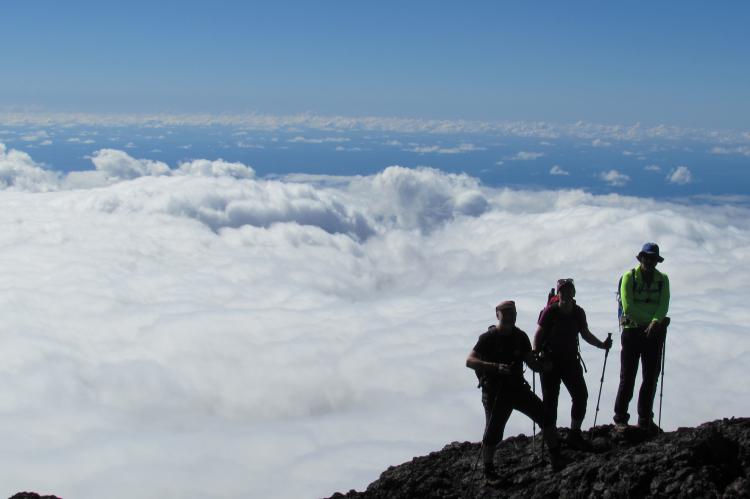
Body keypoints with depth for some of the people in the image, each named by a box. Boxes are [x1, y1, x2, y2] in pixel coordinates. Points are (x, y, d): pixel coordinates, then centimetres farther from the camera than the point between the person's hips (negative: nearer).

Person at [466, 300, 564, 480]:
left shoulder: (520, 337, 5)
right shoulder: (488, 338, -12)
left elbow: (531, 362, 12)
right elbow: (469, 361, -20)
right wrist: (496, 367, -32)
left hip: (518, 387, 5)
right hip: (495, 392, -5)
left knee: (545, 415, -2)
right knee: (493, 433, -7)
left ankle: (556, 458, 9)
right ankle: (488, 470, 12)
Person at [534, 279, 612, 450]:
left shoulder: (578, 312, 2)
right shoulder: (550, 311, -11)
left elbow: (585, 334, 14)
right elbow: (539, 334, -10)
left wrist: (602, 344, 1)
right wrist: (535, 354, -22)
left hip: (570, 359, 5)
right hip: (550, 361, -5)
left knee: (581, 395, 0)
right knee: (550, 400, -3)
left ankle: (575, 435, 13)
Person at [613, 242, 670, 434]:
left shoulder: (663, 279, 9)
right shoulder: (629, 277, -1)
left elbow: (664, 305, -4)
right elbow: (628, 306, -11)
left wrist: (655, 322, -23)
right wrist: (655, 321, -10)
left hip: (654, 332, 3)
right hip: (632, 330, -3)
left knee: (651, 378, 4)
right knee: (627, 377, -3)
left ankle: (645, 420, 10)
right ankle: (620, 418, 3)